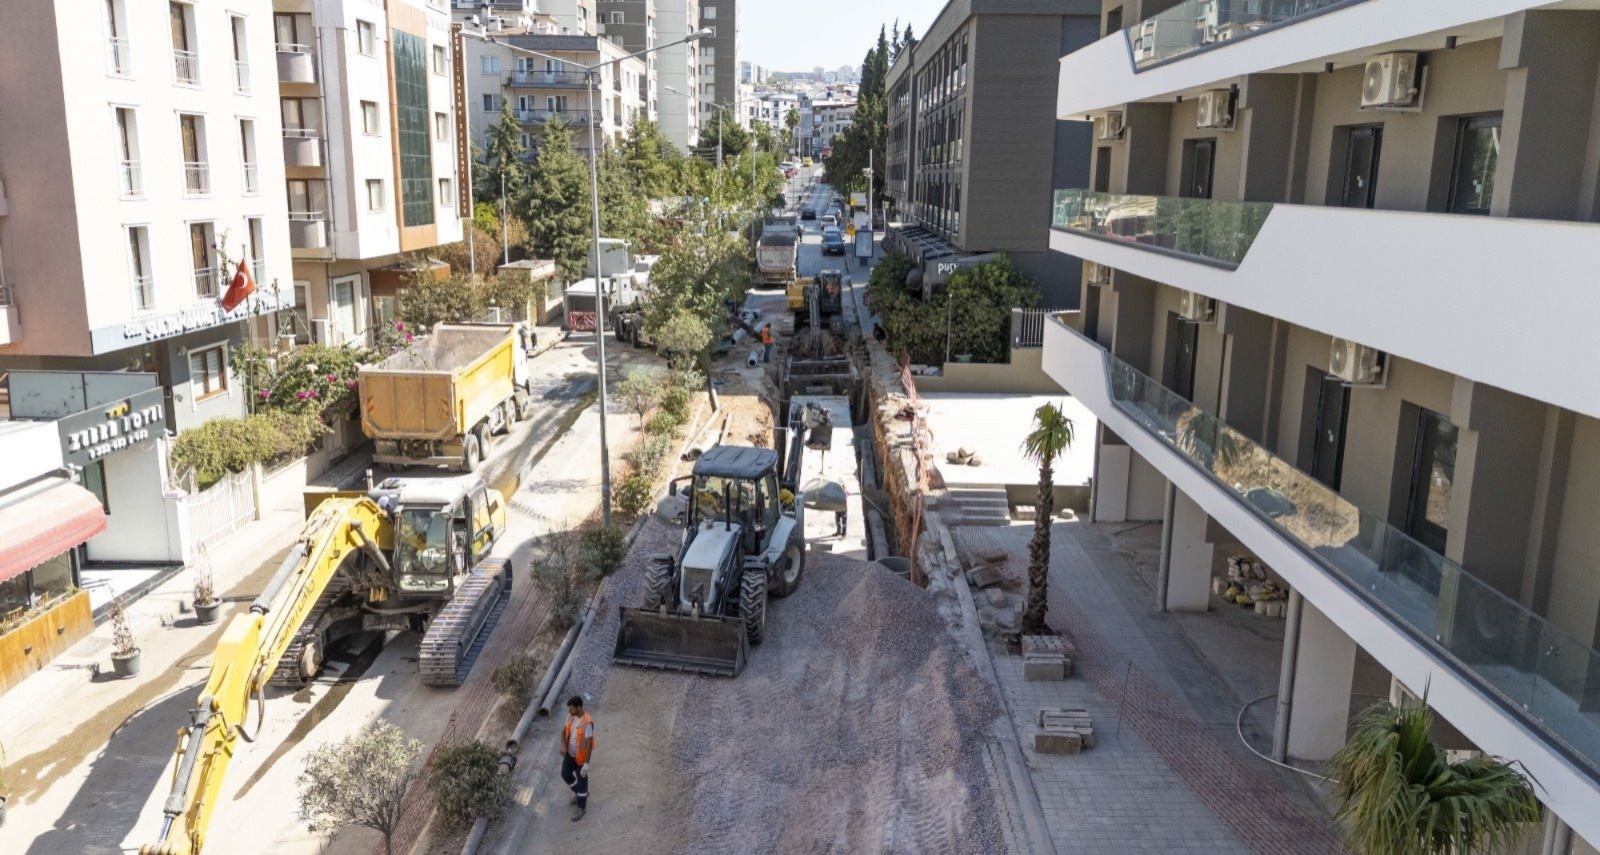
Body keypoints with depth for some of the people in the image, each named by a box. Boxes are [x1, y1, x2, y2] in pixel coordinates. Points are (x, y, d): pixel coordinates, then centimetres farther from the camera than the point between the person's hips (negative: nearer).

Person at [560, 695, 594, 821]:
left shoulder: (587, 723, -32)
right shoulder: (571, 716, -9)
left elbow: (588, 745, -28)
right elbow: (564, 731, 6)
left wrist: (586, 764, -26)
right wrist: (563, 745, -12)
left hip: (581, 757, -7)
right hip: (570, 753, 7)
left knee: (582, 781, 9)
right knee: (565, 774, 22)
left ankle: (581, 807, 29)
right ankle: (579, 793, 47)